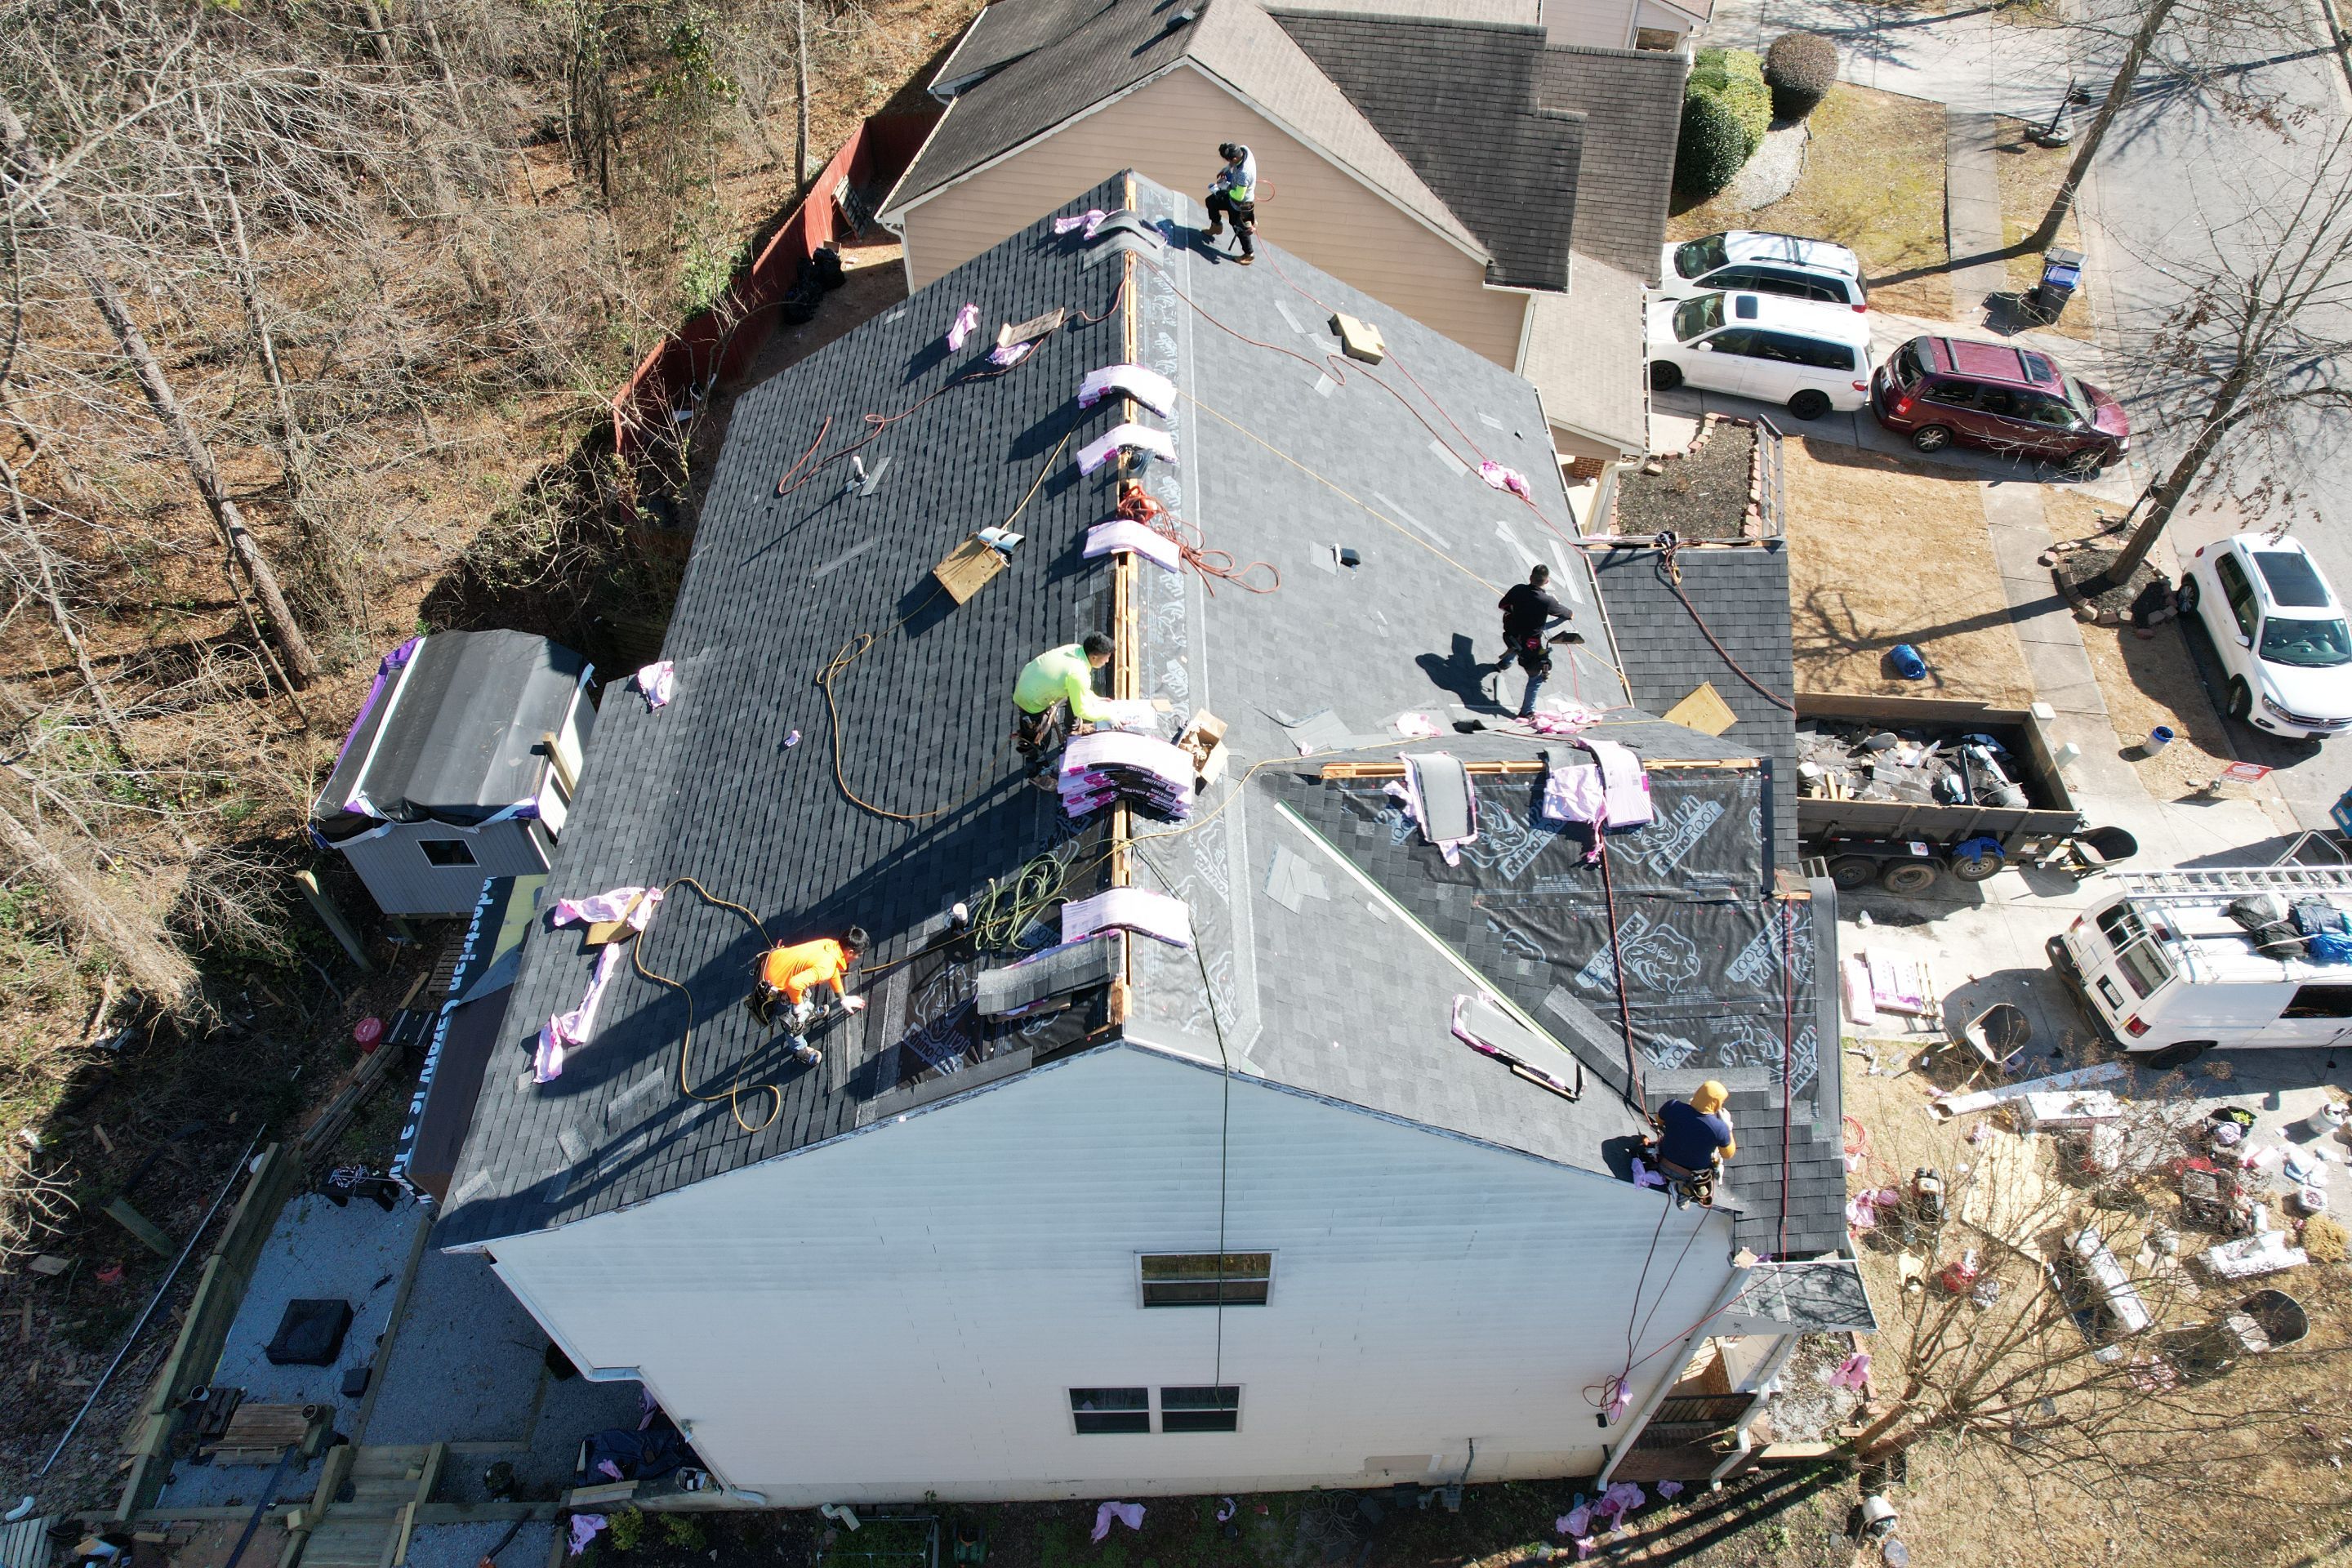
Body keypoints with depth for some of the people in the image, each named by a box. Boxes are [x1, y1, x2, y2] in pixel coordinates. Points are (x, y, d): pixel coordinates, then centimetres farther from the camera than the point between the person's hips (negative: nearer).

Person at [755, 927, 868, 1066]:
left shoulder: (831, 945, -6)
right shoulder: (825, 967, -33)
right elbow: (795, 984, -43)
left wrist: (843, 999, 24)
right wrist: (797, 1004, -22)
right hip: (774, 985, -8)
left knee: (805, 994, 33)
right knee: (795, 1019, 15)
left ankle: (809, 1014, 62)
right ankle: (799, 1049, 41)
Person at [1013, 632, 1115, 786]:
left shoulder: (1075, 648, -11)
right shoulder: (1077, 674, -34)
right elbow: (1082, 710, -21)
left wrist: (1094, 699, 12)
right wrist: (1108, 714, -10)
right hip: (1032, 702, -8)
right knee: (1039, 740, 12)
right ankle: (1036, 774, 37)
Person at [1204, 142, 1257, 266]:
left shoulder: (1244, 174, -44)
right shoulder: (1243, 149, -22)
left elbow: (1238, 196, -32)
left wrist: (1226, 186, -18)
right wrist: (1225, 169, -9)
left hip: (1241, 205, -8)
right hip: (1234, 192, 8)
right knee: (1211, 201, 23)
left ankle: (1249, 254, 39)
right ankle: (1216, 226, 47)